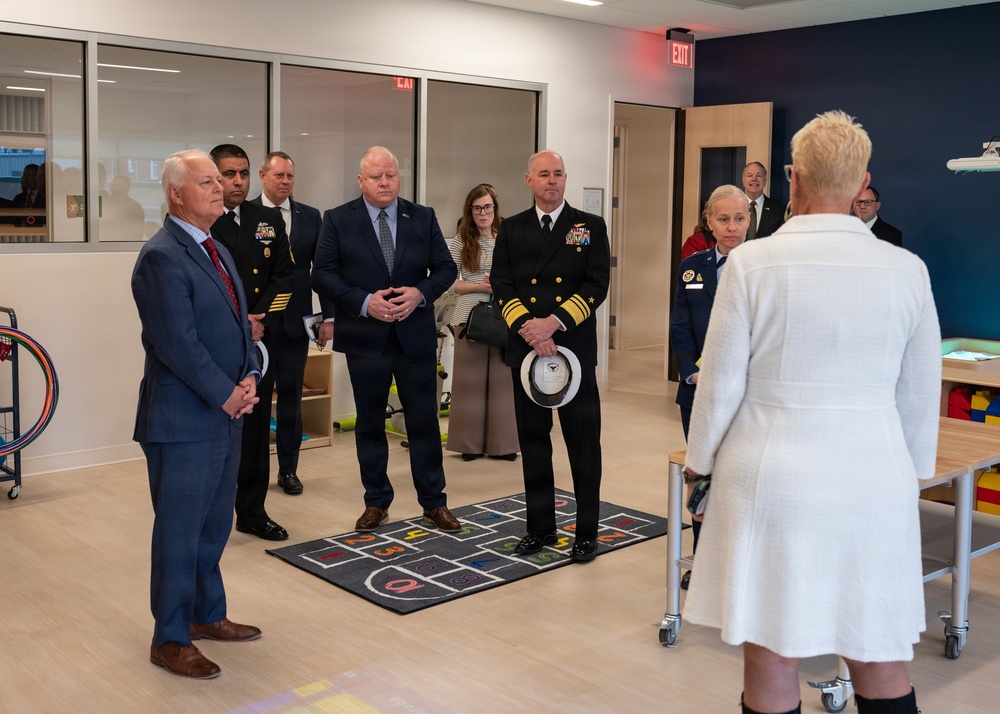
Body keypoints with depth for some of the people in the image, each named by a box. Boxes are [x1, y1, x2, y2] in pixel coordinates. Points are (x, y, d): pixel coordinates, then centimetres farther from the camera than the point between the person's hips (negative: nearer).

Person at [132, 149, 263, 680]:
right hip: (183, 421, -9)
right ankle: (170, 640, 16)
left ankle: (207, 616, 34)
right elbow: (178, 343, -21)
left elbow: (239, 323, 15)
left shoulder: (216, 251, 14)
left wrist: (248, 378, -1)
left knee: (214, 526, 18)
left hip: (225, 415, 9)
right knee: (179, 532, 2)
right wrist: (227, 394, -15)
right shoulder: (161, 257, -15)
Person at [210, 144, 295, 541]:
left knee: (257, 427, 10)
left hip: (259, 341, 4)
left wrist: (261, 321, -7)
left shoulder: (269, 220, 10)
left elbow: (284, 276, 7)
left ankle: (252, 512, 21)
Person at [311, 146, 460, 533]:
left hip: (416, 336, 1)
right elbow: (322, 275, -6)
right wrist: (364, 302, -18)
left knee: (424, 422, 7)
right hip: (365, 337, -1)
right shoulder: (338, 220, -1)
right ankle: (376, 502, 24)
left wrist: (420, 293, -13)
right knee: (370, 424, 10)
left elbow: (446, 267, 6)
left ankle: (434, 503, 19)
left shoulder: (423, 217, 5)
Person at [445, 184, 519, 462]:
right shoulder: (460, 242, 2)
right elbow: (449, 283, -3)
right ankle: (470, 444, 11)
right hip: (470, 317, -2)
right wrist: (480, 286, -14)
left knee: (501, 379, 4)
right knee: (470, 379, 3)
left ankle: (500, 444, 12)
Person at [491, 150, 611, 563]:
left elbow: (597, 285, -5)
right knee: (533, 440, 10)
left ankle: (587, 531, 14)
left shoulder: (591, 227, 3)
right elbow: (502, 284, 2)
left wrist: (554, 323, -16)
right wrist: (526, 327, -13)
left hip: (576, 349, -2)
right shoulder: (511, 229, 10)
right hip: (526, 349, 3)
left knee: (584, 443, 2)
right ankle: (541, 526, 22)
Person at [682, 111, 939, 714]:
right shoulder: (907, 270, -2)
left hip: (772, 478, -2)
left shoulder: (752, 262, -9)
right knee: (880, 660, 16)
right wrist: (912, 472, 20)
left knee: (771, 658, 9)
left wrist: (700, 458, 11)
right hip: (875, 484, 3)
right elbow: (920, 394, 6)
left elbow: (721, 382, -5)